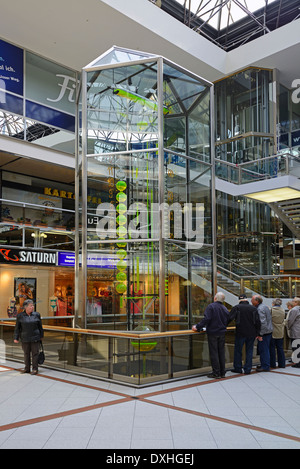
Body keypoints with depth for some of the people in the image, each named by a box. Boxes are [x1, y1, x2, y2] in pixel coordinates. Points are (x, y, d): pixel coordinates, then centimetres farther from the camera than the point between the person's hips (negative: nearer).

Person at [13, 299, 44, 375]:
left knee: (35, 353, 1)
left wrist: (41, 336, 10)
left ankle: (35, 369, 9)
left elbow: (40, 326, 7)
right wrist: (16, 338, -2)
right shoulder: (20, 316, -2)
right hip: (25, 339, 0)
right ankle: (27, 368, 22)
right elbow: (17, 327, 1)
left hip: (35, 338, 0)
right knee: (26, 353, 10)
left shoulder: (36, 315, 0)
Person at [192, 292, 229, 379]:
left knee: (213, 352, 0)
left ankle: (216, 373, 3)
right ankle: (222, 372, 17)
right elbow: (227, 322, 13)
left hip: (212, 333, -6)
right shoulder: (225, 309, 7)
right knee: (221, 352, 12)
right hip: (222, 333, 6)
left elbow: (206, 319, -20)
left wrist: (197, 327, -15)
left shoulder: (211, 306, -11)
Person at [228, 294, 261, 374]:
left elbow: (230, 318, -10)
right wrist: (257, 333, 8)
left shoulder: (236, 307, -5)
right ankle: (247, 369, 10)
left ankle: (238, 368, 15)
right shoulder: (253, 308, 3)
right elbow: (258, 322, 3)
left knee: (238, 350, 9)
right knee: (249, 351, 10)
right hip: (251, 334, 3)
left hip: (240, 333, -2)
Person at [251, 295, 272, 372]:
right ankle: (264, 364, 26)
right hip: (269, 331, 10)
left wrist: (260, 334, -21)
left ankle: (265, 367, 3)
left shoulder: (260, 309, -18)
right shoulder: (265, 306, 13)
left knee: (263, 349, -3)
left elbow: (263, 323, -25)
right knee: (262, 349, 18)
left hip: (264, 333, -10)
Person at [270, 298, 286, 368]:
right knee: (280, 348, 12)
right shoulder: (283, 311, 0)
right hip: (280, 332, 4)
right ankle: (282, 364, 14)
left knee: (272, 348, 5)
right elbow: (283, 320, 11)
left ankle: (273, 364, 9)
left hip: (272, 332, -4)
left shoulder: (271, 310, -15)